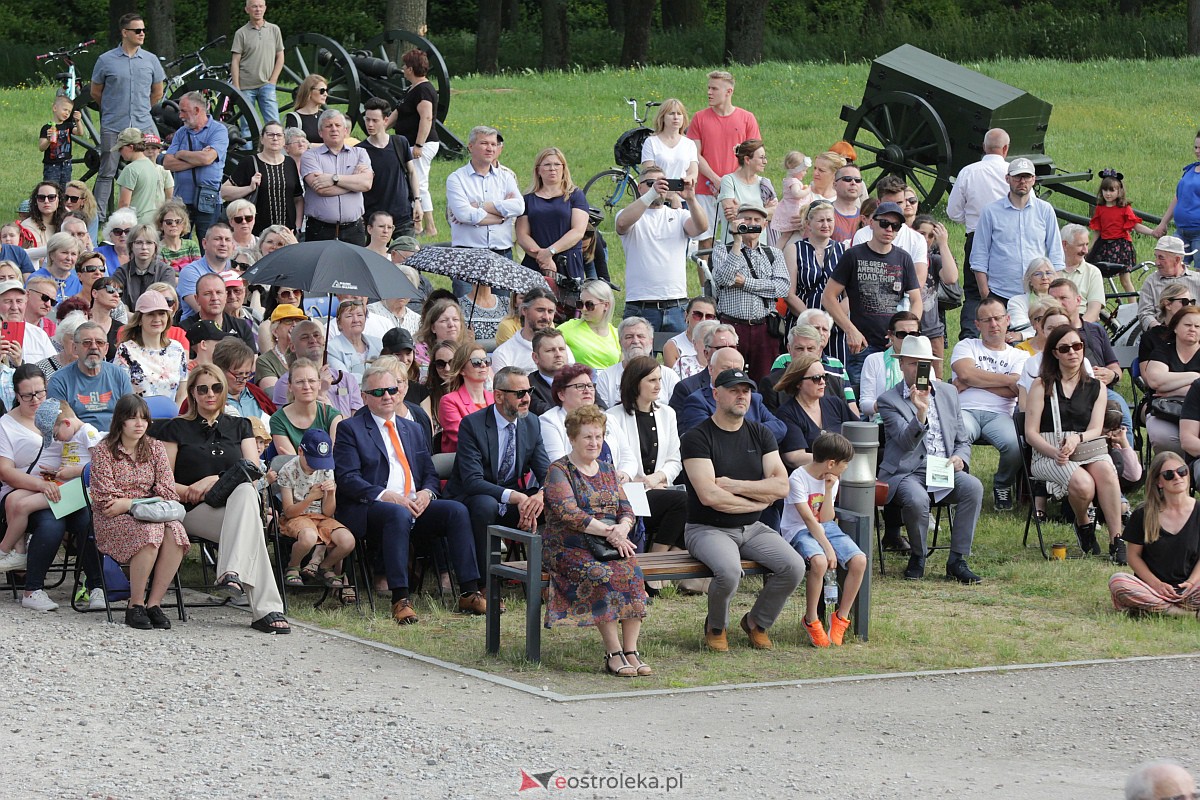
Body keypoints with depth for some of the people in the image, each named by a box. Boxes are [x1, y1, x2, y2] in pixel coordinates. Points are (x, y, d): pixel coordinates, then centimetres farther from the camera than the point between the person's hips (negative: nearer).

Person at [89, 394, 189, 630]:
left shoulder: (156, 448, 12)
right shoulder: (103, 451, 0)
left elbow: (167, 494, 2)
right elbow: (105, 499, -7)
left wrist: (128, 503, -10)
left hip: (152, 515, 4)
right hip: (113, 522, -4)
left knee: (175, 532, -31)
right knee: (150, 532, -36)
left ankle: (154, 603, -23)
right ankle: (135, 606, -24)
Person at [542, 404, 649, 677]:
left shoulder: (607, 470, 19)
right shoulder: (559, 471, -1)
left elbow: (627, 511, 12)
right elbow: (568, 514, -15)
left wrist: (621, 529, -12)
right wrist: (607, 530, -22)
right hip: (569, 548, -5)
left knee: (632, 571, -26)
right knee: (601, 575, -34)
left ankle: (631, 650, -26)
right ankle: (613, 653, -31)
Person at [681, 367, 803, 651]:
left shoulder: (760, 435, 9)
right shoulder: (696, 437, -8)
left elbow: (781, 487, -3)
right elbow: (709, 496, -19)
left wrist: (734, 485, -12)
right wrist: (759, 500, -8)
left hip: (752, 529, 5)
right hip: (708, 529, -5)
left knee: (794, 567, -18)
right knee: (729, 571, -35)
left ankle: (757, 623, 8)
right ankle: (716, 628, -3)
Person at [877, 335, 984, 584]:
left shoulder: (948, 392, 16)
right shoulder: (889, 400, 1)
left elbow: (963, 441, 20)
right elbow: (906, 442, -14)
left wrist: (960, 458, -3)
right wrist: (921, 413, -31)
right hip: (908, 474, -4)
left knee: (973, 487, -28)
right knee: (916, 498, -37)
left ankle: (957, 561, -19)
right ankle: (918, 558, -8)